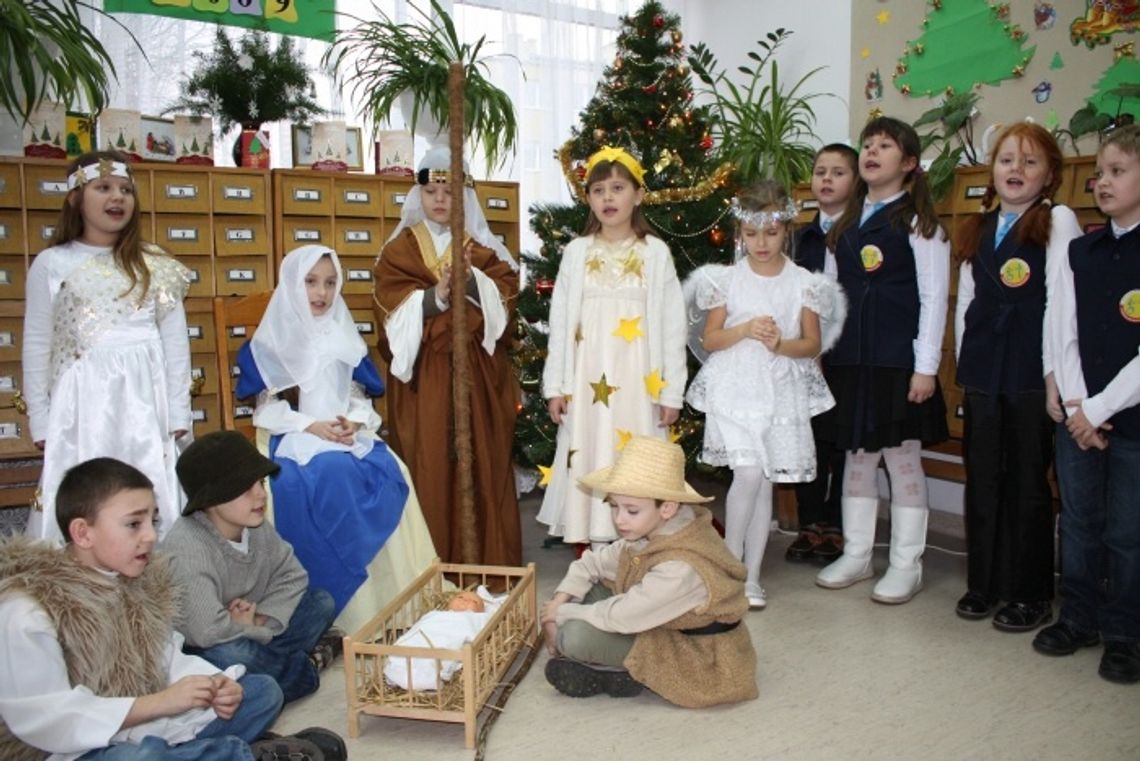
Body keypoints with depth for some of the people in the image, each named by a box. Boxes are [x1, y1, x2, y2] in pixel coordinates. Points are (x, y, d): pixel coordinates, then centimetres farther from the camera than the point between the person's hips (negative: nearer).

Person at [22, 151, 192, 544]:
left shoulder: (155, 265, 8)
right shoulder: (50, 265, 5)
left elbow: (175, 341, 7)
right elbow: (37, 347, 6)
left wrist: (178, 413, 3)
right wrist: (40, 422, 4)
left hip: (146, 400, 1)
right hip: (84, 403, -1)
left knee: (153, 503, 2)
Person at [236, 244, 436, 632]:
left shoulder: (343, 336, 17)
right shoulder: (273, 340, 6)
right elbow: (268, 408, 0)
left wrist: (355, 421, -8)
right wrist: (312, 426, -15)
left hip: (349, 434, 4)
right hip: (295, 436, -3)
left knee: (389, 475, -26)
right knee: (330, 476, -35)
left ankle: (390, 596, -18)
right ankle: (333, 605, -26)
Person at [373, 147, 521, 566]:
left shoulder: (485, 248, 11)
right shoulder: (399, 249, 7)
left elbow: (505, 293, -2)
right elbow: (393, 308, -4)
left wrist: (470, 279, -18)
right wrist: (435, 296, -19)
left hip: (477, 372, 1)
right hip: (422, 372, -1)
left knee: (483, 463, 1)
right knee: (427, 466, -2)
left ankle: (486, 560, 12)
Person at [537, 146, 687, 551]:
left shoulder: (656, 253, 2)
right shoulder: (576, 251, 6)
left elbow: (672, 324, 1)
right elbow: (560, 321, 7)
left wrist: (671, 392, -2)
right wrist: (555, 386, 3)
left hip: (638, 381, -1)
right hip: (588, 381, 2)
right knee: (588, 460, 3)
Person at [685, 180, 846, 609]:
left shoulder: (803, 283, 3)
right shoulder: (727, 279, 2)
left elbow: (814, 344, 3)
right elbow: (709, 340, 3)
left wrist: (781, 344, -16)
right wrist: (744, 330, -15)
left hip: (781, 392, 2)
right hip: (735, 388, -1)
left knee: (766, 482, 6)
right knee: (749, 474, -15)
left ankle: (751, 575, 18)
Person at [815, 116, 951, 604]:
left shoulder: (919, 223, -2)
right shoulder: (846, 224, 14)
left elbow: (933, 298, -7)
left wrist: (926, 366, -12)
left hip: (899, 360, -5)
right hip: (850, 358, 5)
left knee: (903, 458, 2)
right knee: (857, 456, 11)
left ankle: (906, 565, 15)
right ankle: (856, 555, 23)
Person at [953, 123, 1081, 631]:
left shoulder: (1057, 220, -1)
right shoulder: (977, 228, 15)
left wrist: (1055, 372, -12)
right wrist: (966, 362, 8)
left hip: (1032, 373, -5)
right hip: (983, 373, 5)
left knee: (1028, 483, 2)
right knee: (982, 479, 9)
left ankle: (1031, 594, 15)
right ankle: (984, 583, 22)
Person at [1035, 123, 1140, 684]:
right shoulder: (1080, 252, 8)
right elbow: (1062, 333, 4)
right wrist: (1075, 406, -6)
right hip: (1077, 413, 4)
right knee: (1079, 523, 13)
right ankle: (1078, 618, 27)